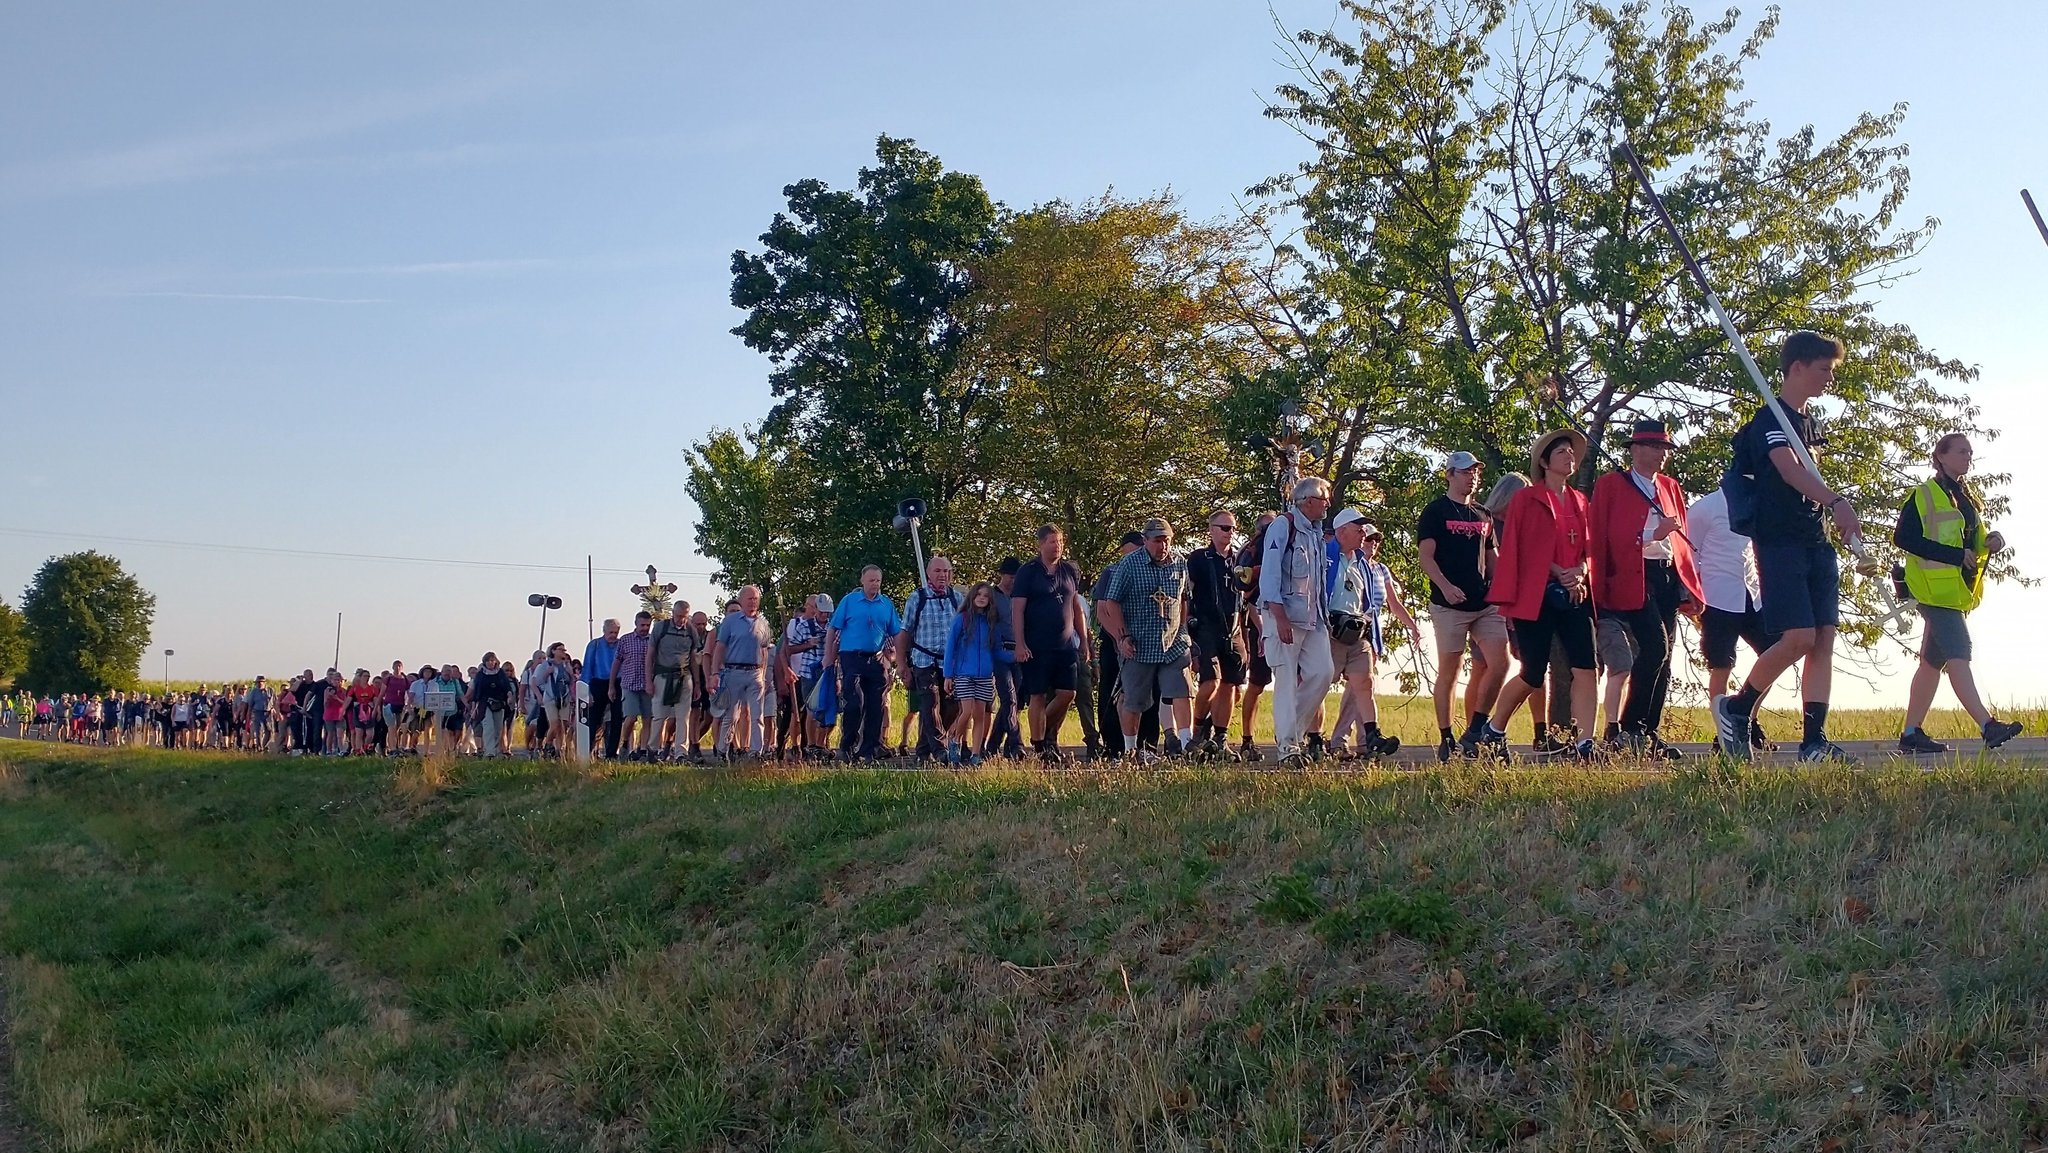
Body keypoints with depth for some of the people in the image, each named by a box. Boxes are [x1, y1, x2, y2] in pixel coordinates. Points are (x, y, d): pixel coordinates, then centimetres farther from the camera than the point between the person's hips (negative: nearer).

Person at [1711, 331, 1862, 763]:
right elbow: (1789, 470, -26)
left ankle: (1814, 740, -1)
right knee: (1799, 637, -15)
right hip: (1780, 542, -8)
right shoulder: (1770, 418, -8)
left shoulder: (1808, 423, 19)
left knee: (1824, 637, 0)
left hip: (1816, 543, 8)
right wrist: (1837, 501, -40)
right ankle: (1735, 709, 5)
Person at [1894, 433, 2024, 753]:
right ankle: (1988, 726, -24)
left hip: (1957, 591, 9)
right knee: (1958, 654, -16)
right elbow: (1903, 537, -16)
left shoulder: (1966, 498, 21)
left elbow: (1973, 542, 26)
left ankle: (1911, 734, 12)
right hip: (1935, 588, -9)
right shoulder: (1925, 495, -6)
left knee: (1933, 661, 9)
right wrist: (1957, 555, -19)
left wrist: (1991, 541, 2)